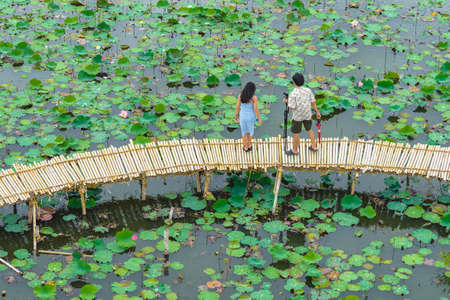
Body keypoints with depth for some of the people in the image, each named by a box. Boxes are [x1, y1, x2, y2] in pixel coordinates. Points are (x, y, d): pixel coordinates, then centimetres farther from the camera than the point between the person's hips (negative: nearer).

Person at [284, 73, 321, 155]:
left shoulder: (293, 94, -23)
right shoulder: (308, 90, -10)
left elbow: (293, 108, -20)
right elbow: (313, 102, -3)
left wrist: (287, 102, -3)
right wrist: (317, 112, 9)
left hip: (297, 116, -4)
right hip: (307, 115, 4)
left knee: (296, 133, 13)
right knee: (309, 129, 26)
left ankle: (294, 150, 27)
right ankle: (314, 147, 32)